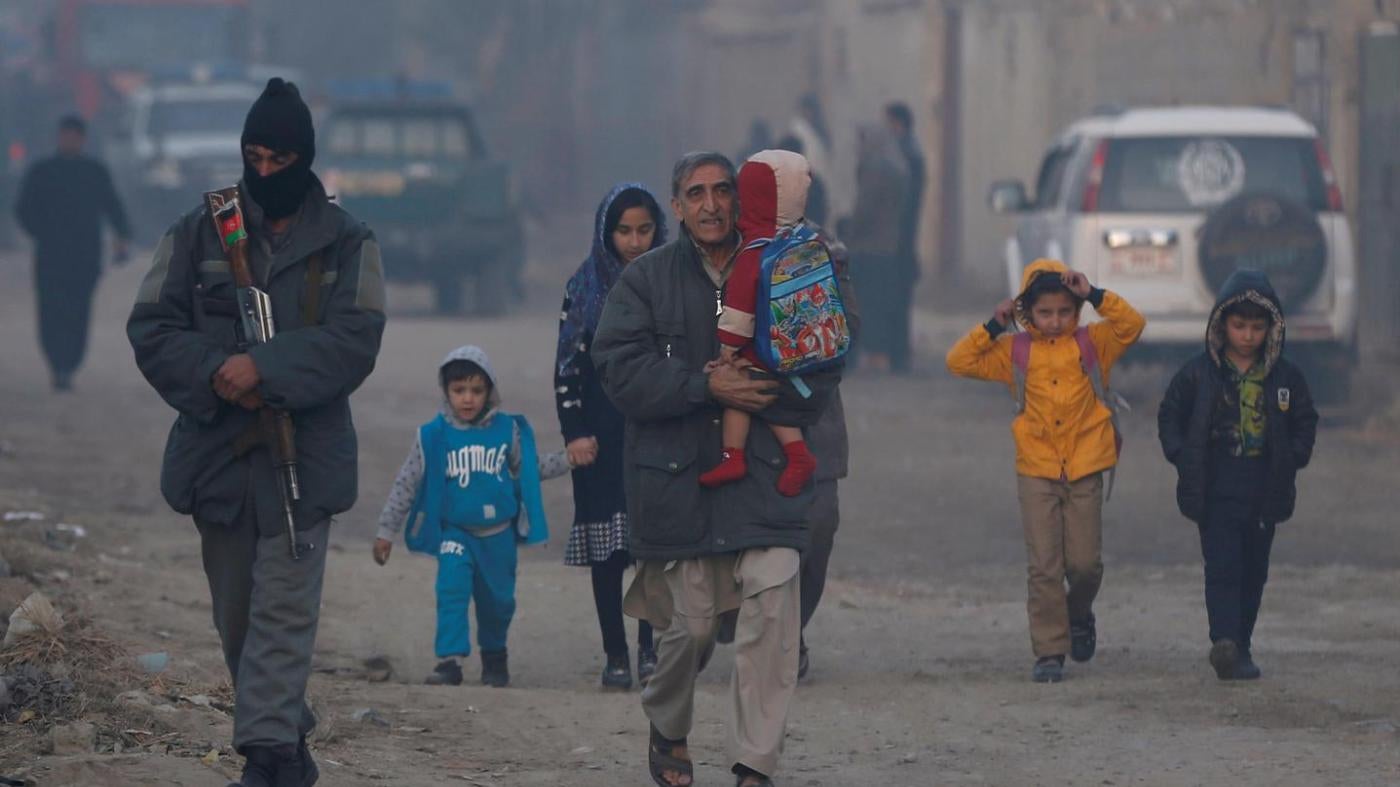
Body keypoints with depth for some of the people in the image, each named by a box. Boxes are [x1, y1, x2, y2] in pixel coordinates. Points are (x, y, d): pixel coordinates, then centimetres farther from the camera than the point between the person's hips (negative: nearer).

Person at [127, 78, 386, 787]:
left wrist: (267, 371, -21)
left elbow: (354, 338, -9)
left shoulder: (346, 243, 3)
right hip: (215, 454, 3)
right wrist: (214, 375, -15)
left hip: (305, 455, -3)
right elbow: (151, 328, 2)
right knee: (236, 616, 10)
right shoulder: (198, 233, 8)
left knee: (283, 612, -12)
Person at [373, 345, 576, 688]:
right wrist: (386, 532, 3)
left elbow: (533, 467, 14)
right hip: (454, 532, -2)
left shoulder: (508, 431, -1)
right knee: (452, 587, -23)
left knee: (497, 599, 12)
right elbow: (407, 484, 0)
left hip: (499, 535, 2)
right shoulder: (434, 436, -6)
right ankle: (450, 660, -22)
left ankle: (494, 656, 37)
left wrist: (570, 459, 0)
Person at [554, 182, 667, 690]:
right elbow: (566, 367, 5)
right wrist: (574, 432, -4)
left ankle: (650, 649, -1)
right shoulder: (585, 288, 6)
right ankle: (615, 655, 4)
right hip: (602, 434, 0)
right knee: (607, 550, 0)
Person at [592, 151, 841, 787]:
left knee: (772, 611, -13)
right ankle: (667, 730, 34)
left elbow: (821, 373, 4)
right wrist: (706, 387, -16)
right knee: (692, 623, 4)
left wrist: (749, 389, -10)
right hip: (678, 478, -1)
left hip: (766, 477, 1)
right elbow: (621, 370, -6)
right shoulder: (647, 280, 5)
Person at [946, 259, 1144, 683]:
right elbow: (959, 362, 4)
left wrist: (1094, 295, -15)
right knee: (1044, 566, -3)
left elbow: (1132, 324, -10)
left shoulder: (1092, 344, 5)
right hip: (1036, 472, 0)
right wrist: (992, 327, -4)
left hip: (1084, 472, 0)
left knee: (1085, 563, 1)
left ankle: (1079, 615, 34)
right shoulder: (1015, 353, 6)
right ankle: (1049, 652, 2)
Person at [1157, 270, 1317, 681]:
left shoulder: (1285, 377, 5)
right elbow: (1170, 414, 8)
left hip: (1264, 493, 3)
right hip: (1215, 491, -3)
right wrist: (1182, 456, -4)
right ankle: (1226, 643, -28)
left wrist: (1293, 458, 0)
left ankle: (1239, 648, 17)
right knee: (1222, 567, -15)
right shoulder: (1198, 373, -1)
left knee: (1253, 570, 8)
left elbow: (1305, 421, 15)